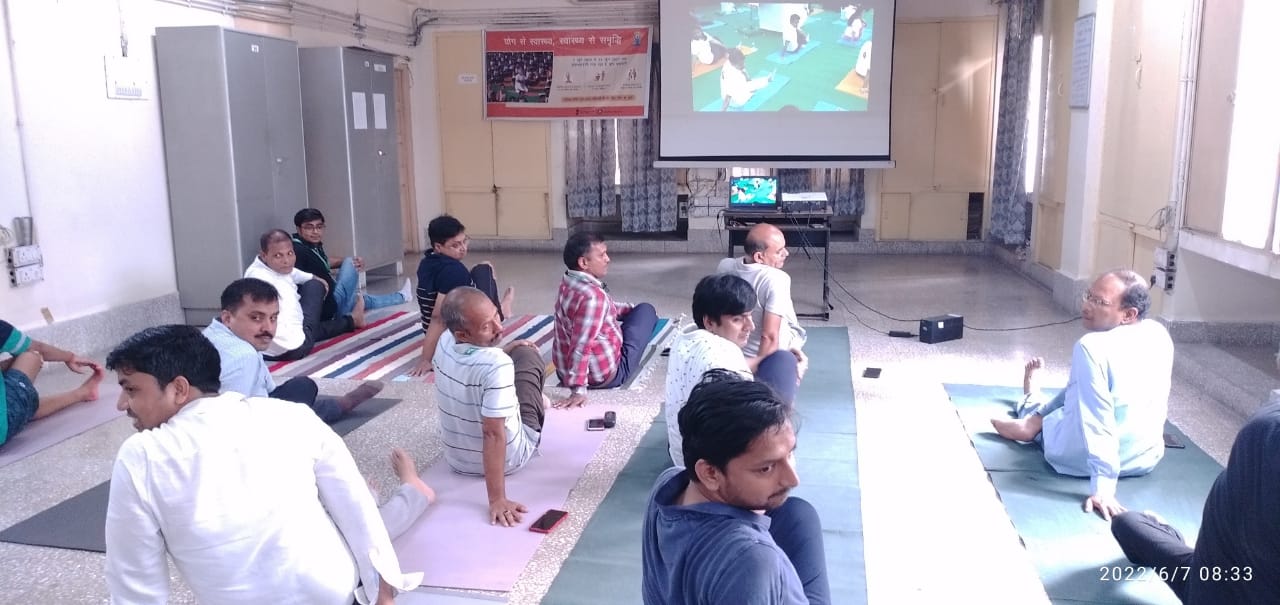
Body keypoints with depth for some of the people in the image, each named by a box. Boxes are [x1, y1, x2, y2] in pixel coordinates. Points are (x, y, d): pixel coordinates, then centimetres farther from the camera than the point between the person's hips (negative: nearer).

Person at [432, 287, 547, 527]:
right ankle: (536, 406, 41)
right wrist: (497, 499, -32)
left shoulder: (445, 341, -14)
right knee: (528, 354, 12)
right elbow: (493, 435, -36)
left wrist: (508, 349, 16)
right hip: (508, 459, -6)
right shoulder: (498, 365, -37)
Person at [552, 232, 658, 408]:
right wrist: (578, 390, -36)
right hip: (603, 376, -8)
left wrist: (632, 309, 18)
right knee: (646, 311, 10)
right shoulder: (592, 295, -31)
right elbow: (581, 345, -36)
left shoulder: (570, 283, 0)